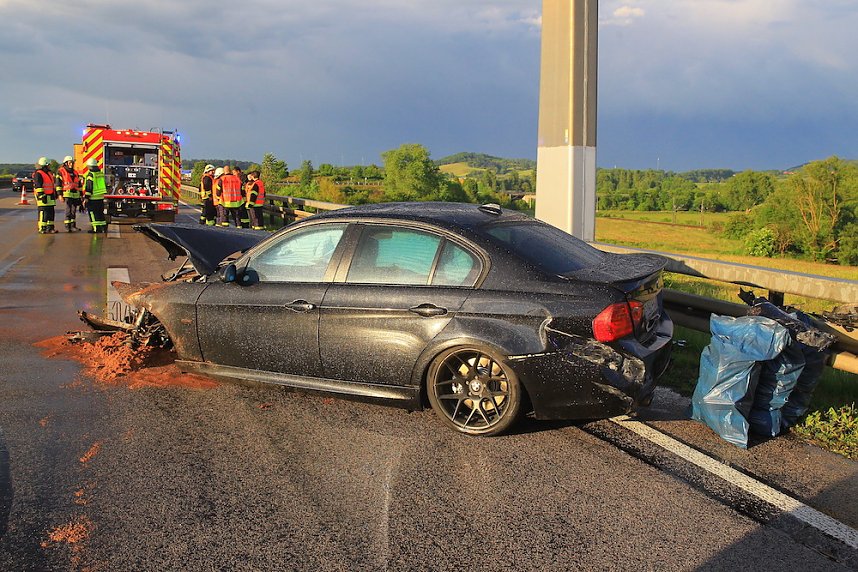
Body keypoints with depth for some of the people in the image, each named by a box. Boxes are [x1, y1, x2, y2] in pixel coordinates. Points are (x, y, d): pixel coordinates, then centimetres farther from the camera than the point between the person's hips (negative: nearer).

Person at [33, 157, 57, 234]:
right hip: (44, 197, -9)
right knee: (43, 213, -8)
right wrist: (42, 196, -20)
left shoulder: (49, 173, 19)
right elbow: (38, 186, -16)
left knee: (51, 213, 10)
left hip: (50, 197, 9)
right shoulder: (38, 174, -10)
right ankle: (42, 229, -5)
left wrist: (55, 194, 25)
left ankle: (50, 227, 17)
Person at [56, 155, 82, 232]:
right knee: (68, 211, -9)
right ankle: (67, 227, -7)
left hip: (76, 195, 6)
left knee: (74, 211, 9)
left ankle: (73, 226, 16)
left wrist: (81, 195, 16)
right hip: (67, 194, -6)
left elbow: (79, 184, 21)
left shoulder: (75, 173, 17)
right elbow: (58, 184, -4)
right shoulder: (61, 172, 0)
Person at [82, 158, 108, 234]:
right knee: (100, 213, 15)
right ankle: (103, 227, 17)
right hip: (101, 197, 8)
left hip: (93, 198, -8)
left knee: (93, 214, -2)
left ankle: (96, 228, -5)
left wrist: (86, 197, -16)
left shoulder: (90, 174, -13)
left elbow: (89, 187, -18)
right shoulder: (101, 173, 11)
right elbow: (104, 185, 20)